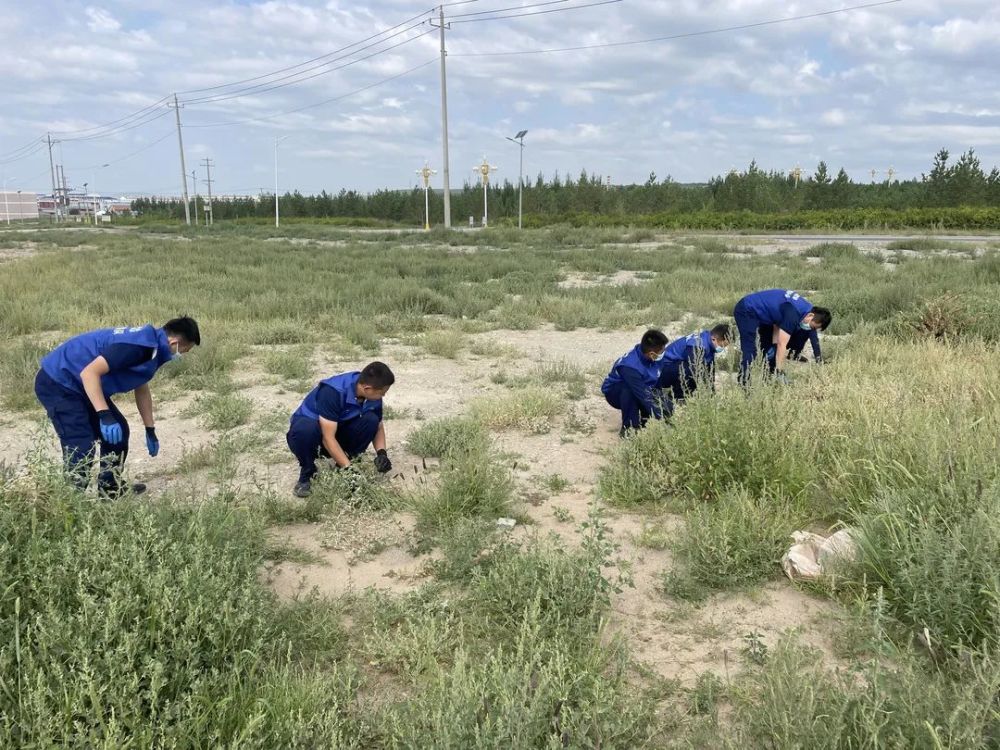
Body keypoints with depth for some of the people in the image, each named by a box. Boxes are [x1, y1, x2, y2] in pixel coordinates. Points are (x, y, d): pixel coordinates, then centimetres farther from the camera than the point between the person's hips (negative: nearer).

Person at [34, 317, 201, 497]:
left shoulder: (151, 347, 6)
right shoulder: (139, 346, -27)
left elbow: (141, 389, 20)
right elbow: (89, 372, -33)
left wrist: (150, 430, 27)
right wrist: (105, 416, -35)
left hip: (80, 385, 10)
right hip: (57, 382, -10)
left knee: (118, 431, 13)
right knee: (82, 449, -16)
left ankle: (110, 489, 26)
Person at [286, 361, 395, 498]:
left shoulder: (373, 396, -16)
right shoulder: (333, 391, -35)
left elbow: (378, 425, 0)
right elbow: (328, 437, -35)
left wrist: (381, 453, -18)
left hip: (339, 429, 5)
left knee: (371, 420, -23)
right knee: (305, 430, -41)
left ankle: (344, 467, -5)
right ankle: (307, 473, -12)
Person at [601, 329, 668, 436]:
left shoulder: (658, 358, -20)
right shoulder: (630, 366, -38)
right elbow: (643, 395, -38)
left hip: (641, 388, 5)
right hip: (615, 392, -5)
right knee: (629, 390, -38)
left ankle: (643, 422, 7)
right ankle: (629, 427, -21)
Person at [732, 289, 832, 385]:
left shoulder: (804, 307, 0)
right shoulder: (793, 314, -29)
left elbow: (777, 324, 3)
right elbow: (782, 345, -29)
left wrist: (775, 345, -8)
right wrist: (780, 372, -27)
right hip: (746, 311, -10)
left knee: (770, 348, 10)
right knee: (751, 352, -18)